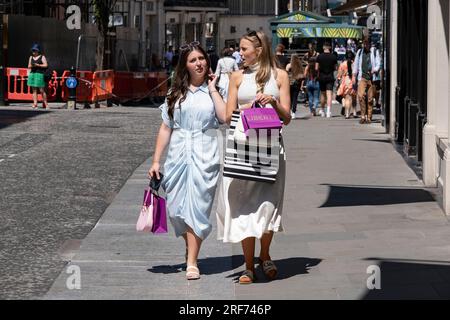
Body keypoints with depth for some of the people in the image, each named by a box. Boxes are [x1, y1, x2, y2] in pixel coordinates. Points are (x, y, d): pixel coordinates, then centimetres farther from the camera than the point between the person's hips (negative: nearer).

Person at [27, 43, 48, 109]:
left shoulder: (42, 57, 0)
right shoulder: (31, 57, 16)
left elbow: (46, 65, -7)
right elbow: (29, 66, 18)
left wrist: (38, 65, -15)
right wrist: (31, 66, -5)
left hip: (39, 74, -5)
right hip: (32, 74, 5)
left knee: (41, 90, -7)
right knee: (34, 90, 2)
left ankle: (45, 103, 0)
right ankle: (35, 104, 1)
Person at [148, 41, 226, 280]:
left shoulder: (214, 91, 6)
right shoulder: (176, 92, 12)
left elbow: (225, 117, -13)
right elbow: (166, 128, 11)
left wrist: (212, 88, -6)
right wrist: (156, 160, 6)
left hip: (205, 156, -3)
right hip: (178, 155, 3)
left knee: (197, 206, -8)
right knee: (176, 208, 4)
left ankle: (192, 262, -6)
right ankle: (190, 247, 29)